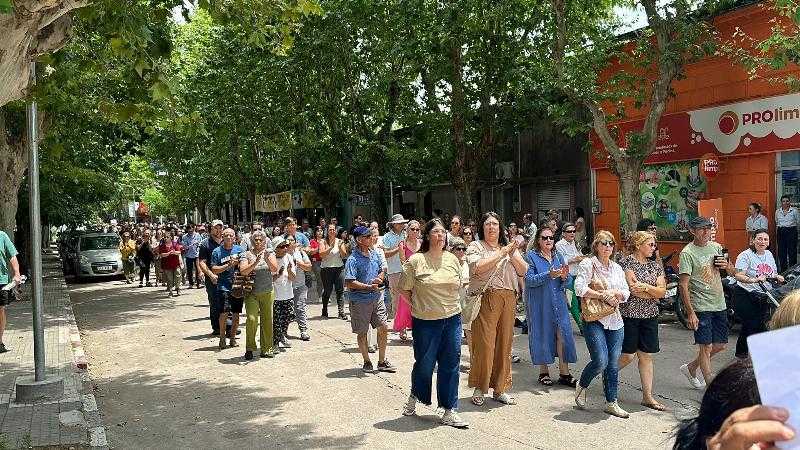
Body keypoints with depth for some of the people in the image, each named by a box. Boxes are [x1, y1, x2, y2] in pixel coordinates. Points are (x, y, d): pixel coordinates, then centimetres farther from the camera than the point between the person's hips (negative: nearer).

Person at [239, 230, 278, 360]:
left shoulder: (269, 252, 4)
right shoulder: (247, 254, -1)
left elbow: (275, 269, -7)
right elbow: (243, 271, -14)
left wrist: (267, 259, -22)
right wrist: (256, 262, -25)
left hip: (268, 292, 2)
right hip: (251, 293, -2)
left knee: (267, 320, 4)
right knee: (252, 319, -13)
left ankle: (266, 349, 15)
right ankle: (249, 349, 1)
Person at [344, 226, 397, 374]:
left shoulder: (375, 254, 5)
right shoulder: (353, 260, -16)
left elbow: (382, 271, 18)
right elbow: (350, 283, -22)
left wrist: (379, 278, -4)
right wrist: (369, 286, -23)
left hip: (377, 297, 6)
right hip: (360, 300, -6)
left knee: (383, 328, 9)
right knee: (362, 332, 7)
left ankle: (382, 362, 23)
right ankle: (367, 362, 24)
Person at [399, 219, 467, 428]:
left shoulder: (452, 259, 4)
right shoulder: (415, 261, -9)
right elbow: (405, 290, -1)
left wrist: (448, 303, 9)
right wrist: (419, 306, 1)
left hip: (452, 319, 4)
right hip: (425, 321, -4)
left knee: (450, 365, 5)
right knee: (424, 364, 8)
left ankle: (449, 411, 16)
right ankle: (414, 397, 37)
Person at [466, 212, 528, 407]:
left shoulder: (509, 247, 18)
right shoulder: (475, 246, 5)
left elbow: (523, 270, 10)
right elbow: (478, 268, -14)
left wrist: (512, 255, -6)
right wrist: (500, 254, -10)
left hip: (508, 299, 5)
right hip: (486, 299, -4)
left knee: (504, 344, 7)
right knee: (484, 343, -6)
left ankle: (500, 389, 17)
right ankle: (479, 389, 7)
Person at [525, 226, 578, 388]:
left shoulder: (558, 256, 11)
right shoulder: (531, 256, -3)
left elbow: (568, 282, 9)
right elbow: (529, 280, -15)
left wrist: (564, 277, -14)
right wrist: (549, 275, -26)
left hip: (558, 303, 4)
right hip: (539, 304, -4)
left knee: (563, 335, -1)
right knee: (542, 335, 4)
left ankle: (564, 373, 7)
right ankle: (543, 371, 17)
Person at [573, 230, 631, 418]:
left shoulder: (617, 268, 16)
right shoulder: (587, 264, -3)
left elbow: (626, 293, 12)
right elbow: (580, 288, -15)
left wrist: (613, 292, -8)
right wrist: (602, 295, -15)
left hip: (615, 321, 6)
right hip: (594, 320, -6)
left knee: (613, 364, 5)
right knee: (600, 361, -14)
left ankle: (611, 403, 15)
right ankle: (581, 386, 13)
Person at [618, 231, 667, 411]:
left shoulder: (655, 266, 11)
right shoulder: (626, 262, -7)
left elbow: (662, 291, 2)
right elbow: (631, 288, -15)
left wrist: (645, 287, -15)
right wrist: (653, 293, -5)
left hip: (650, 316, 6)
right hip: (629, 314, -5)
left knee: (646, 356, 6)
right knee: (628, 356, -2)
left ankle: (648, 396, 11)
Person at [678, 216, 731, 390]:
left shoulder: (716, 247, 9)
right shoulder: (687, 253, -11)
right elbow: (683, 285, -15)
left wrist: (726, 266, -3)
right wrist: (690, 312, -21)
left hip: (720, 305, 7)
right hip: (701, 307, -7)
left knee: (720, 345, 13)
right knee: (706, 347, -3)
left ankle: (690, 367, 31)